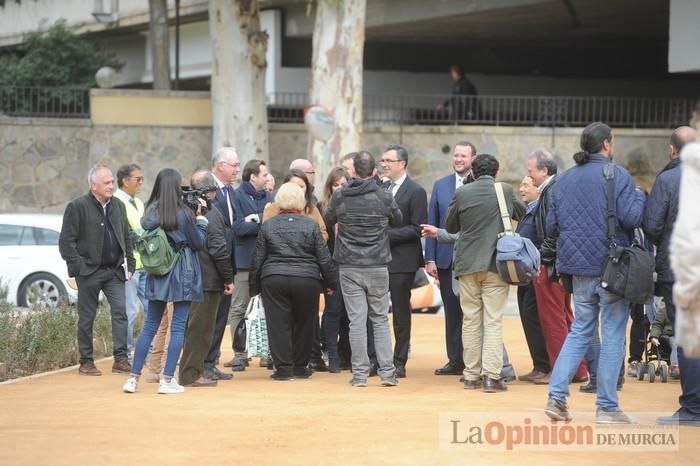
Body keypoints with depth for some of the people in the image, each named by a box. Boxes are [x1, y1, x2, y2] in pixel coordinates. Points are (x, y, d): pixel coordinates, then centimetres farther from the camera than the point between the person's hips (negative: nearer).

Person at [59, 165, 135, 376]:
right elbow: (66, 241, -8)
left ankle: (120, 359, -5)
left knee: (120, 312, -7)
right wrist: (78, 267, -14)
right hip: (89, 271, -4)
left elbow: (126, 239, 17)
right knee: (86, 318, 4)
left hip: (114, 271, 4)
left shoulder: (118, 207, 12)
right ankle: (86, 362, 11)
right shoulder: (77, 207, -6)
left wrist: (128, 265, 8)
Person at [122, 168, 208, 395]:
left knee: (150, 326, 10)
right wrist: (200, 218, 8)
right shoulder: (183, 213, -11)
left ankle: (134, 378, 7)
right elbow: (199, 243, -3)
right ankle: (167, 380, -2)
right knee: (178, 327, 1)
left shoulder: (151, 213, 1)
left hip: (158, 274, 5)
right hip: (183, 275, -5)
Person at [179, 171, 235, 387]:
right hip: (208, 280, -8)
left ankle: (191, 371, 20)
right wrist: (228, 278, -9)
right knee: (200, 327, -2)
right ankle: (191, 373, -1)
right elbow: (219, 250, -17)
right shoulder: (212, 214, -14)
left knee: (194, 326, 15)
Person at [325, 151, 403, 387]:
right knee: (380, 319, 8)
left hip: (349, 267, 0)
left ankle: (360, 374, 1)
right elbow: (398, 220, 13)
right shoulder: (384, 197, -5)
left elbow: (328, 220, 14)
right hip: (378, 265, 0)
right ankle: (387, 372, 3)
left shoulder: (339, 196, -4)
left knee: (356, 320, 1)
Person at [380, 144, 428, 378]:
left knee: (401, 312, 2)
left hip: (401, 261, -6)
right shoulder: (380, 189, 14)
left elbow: (417, 229, -10)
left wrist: (388, 234, -17)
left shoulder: (416, 192, -5)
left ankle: (399, 363, 8)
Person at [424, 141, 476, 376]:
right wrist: (430, 258, 4)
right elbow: (432, 224, 10)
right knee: (451, 311, 7)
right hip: (447, 258, 4)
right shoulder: (440, 186, 10)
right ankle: (455, 360, 14)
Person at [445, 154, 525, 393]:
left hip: (467, 264, 1)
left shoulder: (462, 193, -3)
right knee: (493, 322, -1)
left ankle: (471, 375, 13)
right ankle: (491, 376, -7)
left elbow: (450, 226, 9)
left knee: (471, 321, 10)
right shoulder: (505, 191, -5)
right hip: (496, 265, -1)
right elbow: (522, 213, 15)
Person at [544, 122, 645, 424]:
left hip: (578, 267, 6)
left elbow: (551, 228, 10)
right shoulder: (617, 175, -9)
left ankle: (557, 396, 4)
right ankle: (607, 407, 2)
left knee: (580, 330, 16)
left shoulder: (564, 180, 9)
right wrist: (639, 197, 3)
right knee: (613, 334, 2)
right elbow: (631, 218, -17)